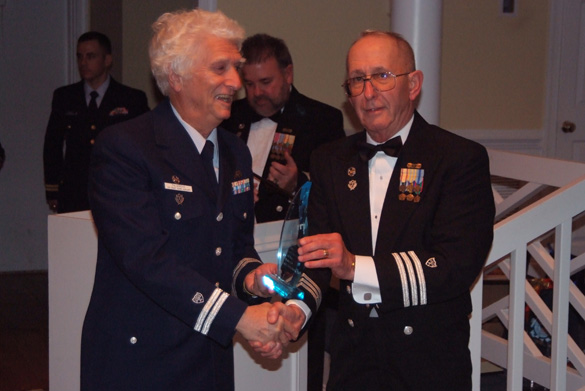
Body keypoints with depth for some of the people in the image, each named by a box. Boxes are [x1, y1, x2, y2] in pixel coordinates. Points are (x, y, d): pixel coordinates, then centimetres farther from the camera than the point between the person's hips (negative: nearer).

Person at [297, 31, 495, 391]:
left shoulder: (461, 159, -11)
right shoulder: (330, 162, 4)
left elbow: (459, 266, -21)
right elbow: (318, 259, 1)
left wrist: (355, 266, -31)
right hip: (353, 359, 4)